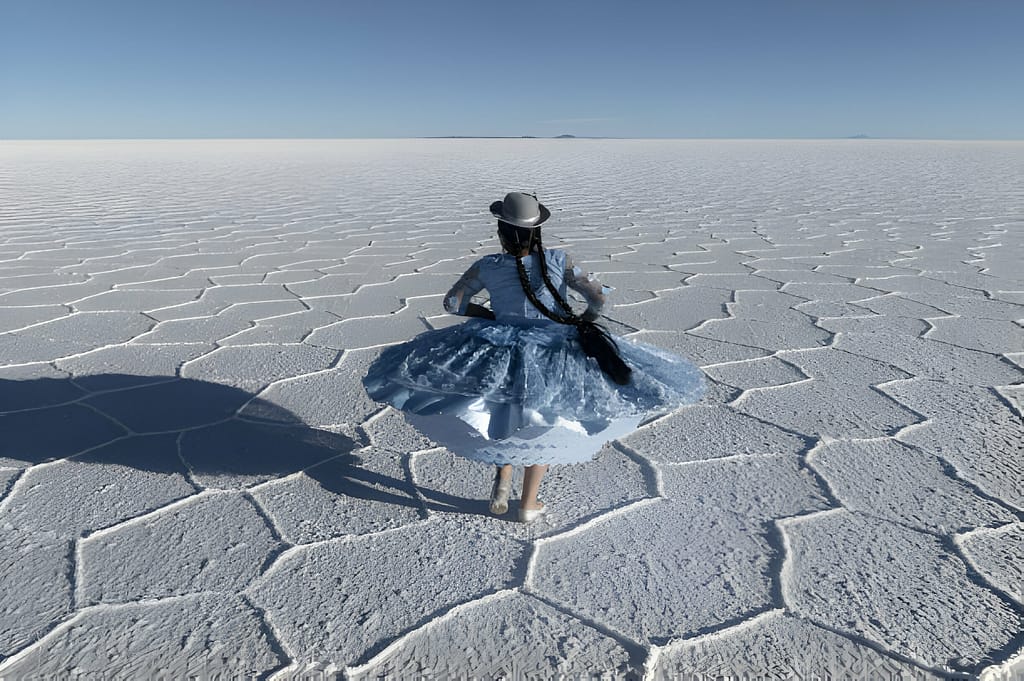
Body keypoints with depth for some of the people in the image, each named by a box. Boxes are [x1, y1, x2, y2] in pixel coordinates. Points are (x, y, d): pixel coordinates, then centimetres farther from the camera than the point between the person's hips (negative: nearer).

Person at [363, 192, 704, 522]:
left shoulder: (487, 266, -11)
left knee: (505, 419, 29)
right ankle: (529, 504, 25)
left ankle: (503, 474, 7)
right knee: (543, 431, 20)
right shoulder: (557, 260, -11)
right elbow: (598, 296, -12)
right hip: (553, 358, 0)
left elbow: (452, 302, -3)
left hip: (502, 357, 0)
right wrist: (582, 322, 5)